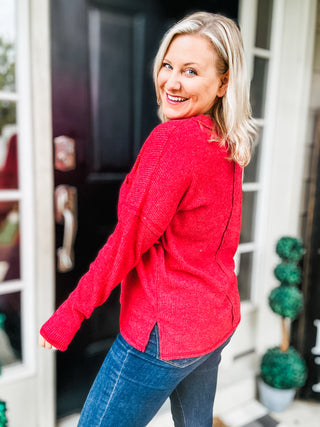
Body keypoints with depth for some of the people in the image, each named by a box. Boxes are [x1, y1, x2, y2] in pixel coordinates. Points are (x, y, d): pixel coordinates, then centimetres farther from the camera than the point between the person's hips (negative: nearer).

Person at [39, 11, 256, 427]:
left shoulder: (174, 138, -22)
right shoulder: (229, 146, 4)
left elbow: (130, 239, -20)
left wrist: (69, 313, -10)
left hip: (163, 330, -8)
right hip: (219, 319, 9)